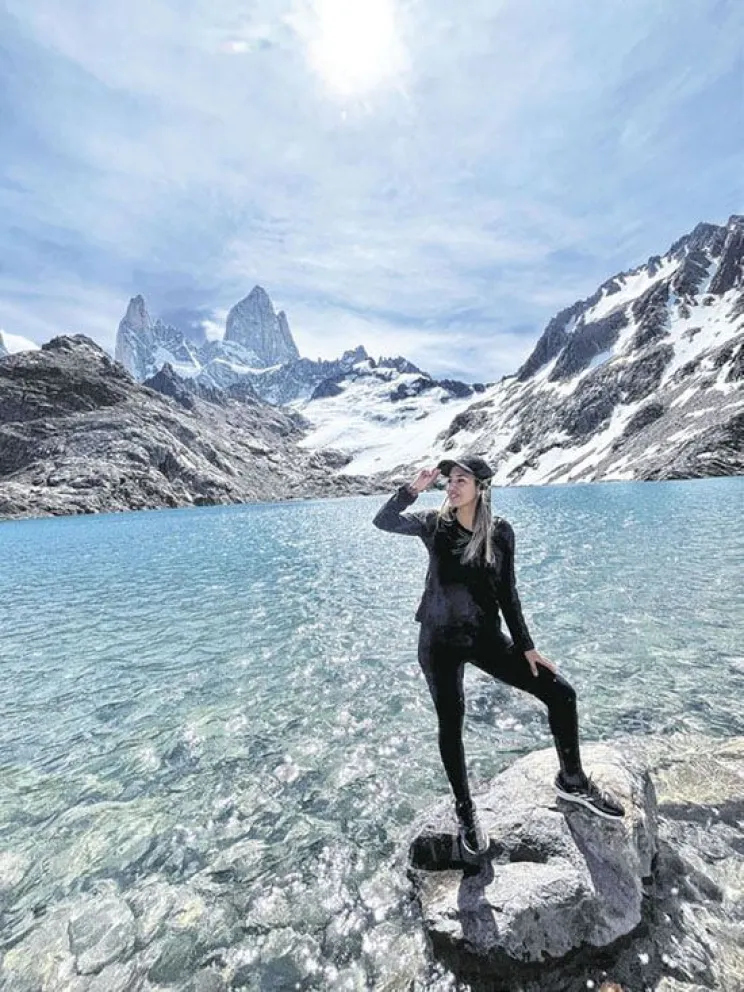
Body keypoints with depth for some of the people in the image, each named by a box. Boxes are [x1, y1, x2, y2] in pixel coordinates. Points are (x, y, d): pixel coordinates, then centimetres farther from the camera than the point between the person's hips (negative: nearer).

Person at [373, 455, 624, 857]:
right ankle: (464, 809, 33)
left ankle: (572, 780, 23)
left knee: (560, 694, -3)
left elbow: (507, 592, 1)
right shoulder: (435, 524, -6)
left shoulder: (500, 531, -4)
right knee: (450, 723, 7)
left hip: (486, 637, 2)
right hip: (440, 641, -1)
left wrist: (526, 646, 1)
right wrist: (413, 488, -27)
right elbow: (382, 521, -16)